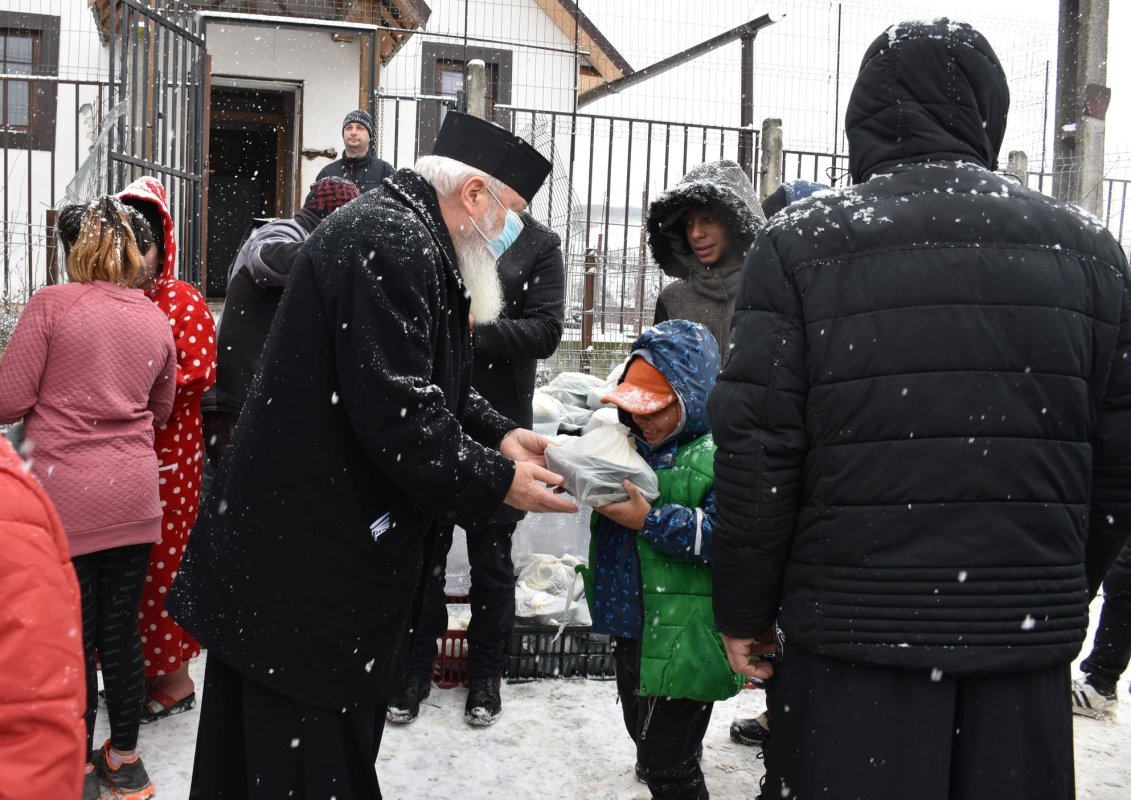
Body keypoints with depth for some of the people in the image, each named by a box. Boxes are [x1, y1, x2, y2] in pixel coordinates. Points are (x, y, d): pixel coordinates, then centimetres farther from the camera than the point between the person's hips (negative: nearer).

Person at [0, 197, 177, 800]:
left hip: (64, 493, -4)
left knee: (72, 634, 7)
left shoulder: (52, 304, -7)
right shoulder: (154, 318, 7)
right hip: (133, 496, 4)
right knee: (122, 631, 13)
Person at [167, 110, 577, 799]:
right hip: (306, 566, -11)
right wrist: (497, 482, -16)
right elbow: (395, 412, -27)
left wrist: (499, 435, 5)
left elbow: (429, 384, 21)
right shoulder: (391, 241, -19)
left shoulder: (409, 240, 15)